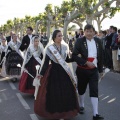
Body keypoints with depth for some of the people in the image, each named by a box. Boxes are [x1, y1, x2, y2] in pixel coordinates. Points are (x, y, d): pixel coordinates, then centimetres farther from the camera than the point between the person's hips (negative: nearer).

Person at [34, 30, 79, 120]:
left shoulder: (65, 46, 5)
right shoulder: (50, 48, -7)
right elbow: (46, 62, -6)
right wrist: (41, 73, -11)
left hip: (64, 72, 4)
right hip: (53, 72, -4)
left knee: (66, 92, 7)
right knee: (53, 93, 2)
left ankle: (65, 111, 24)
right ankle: (53, 112, 19)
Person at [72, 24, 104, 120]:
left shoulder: (98, 41, 2)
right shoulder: (80, 41, -8)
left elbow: (101, 56, 10)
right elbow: (74, 55, -14)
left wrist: (101, 69, 11)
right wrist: (86, 62, -21)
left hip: (94, 70, 1)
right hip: (82, 70, -1)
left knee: (94, 90, -5)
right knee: (82, 89, 16)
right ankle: (81, 106, 41)